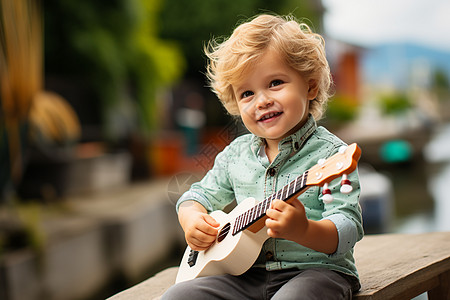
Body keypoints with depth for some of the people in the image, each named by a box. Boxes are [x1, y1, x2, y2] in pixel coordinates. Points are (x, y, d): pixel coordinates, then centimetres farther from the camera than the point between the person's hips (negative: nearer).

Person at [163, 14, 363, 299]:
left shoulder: (329, 153, -9)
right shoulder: (237, 154, 10)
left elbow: (348, 229, -16)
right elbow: (201, 195, 24)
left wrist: (303, 230, -37)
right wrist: (192, 219, 0)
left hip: (317, 270, -5)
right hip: (249, 273, 5)